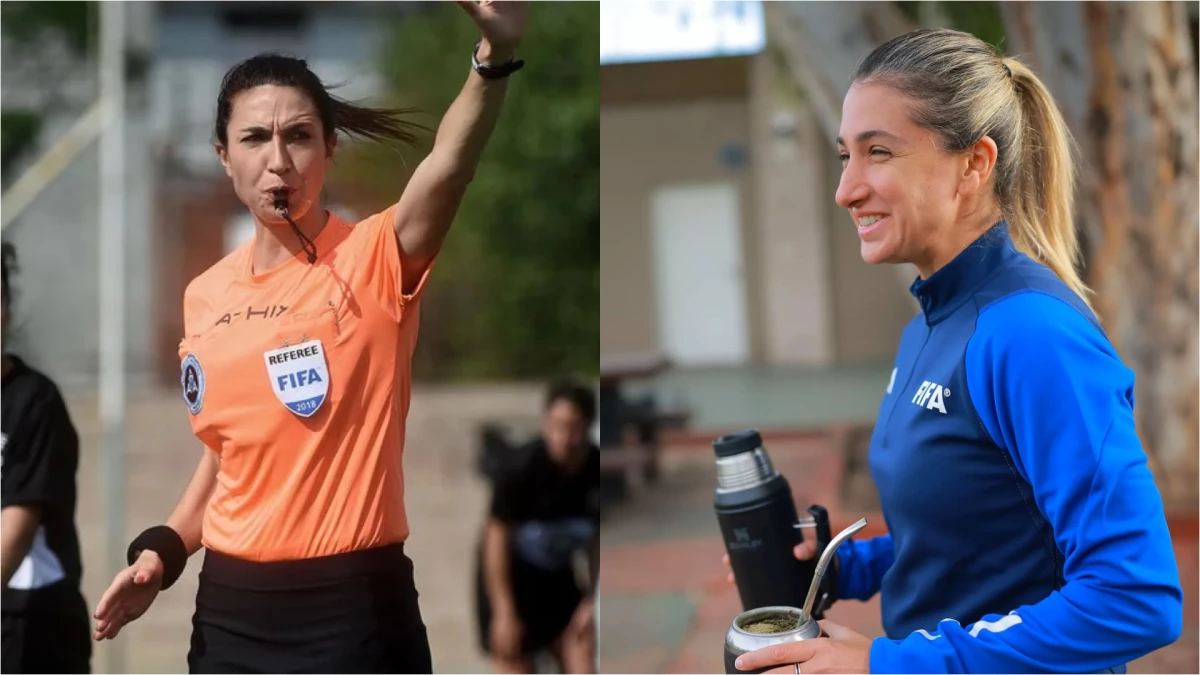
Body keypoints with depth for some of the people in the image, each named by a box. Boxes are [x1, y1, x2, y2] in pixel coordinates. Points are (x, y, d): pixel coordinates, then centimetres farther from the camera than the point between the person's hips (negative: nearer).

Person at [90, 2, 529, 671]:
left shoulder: (372, 261, -10)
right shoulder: (207, 296, 7)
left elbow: (449, 167, -30)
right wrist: (163, 552, 5)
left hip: (353, 605, -5)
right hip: (230, 607, 5)